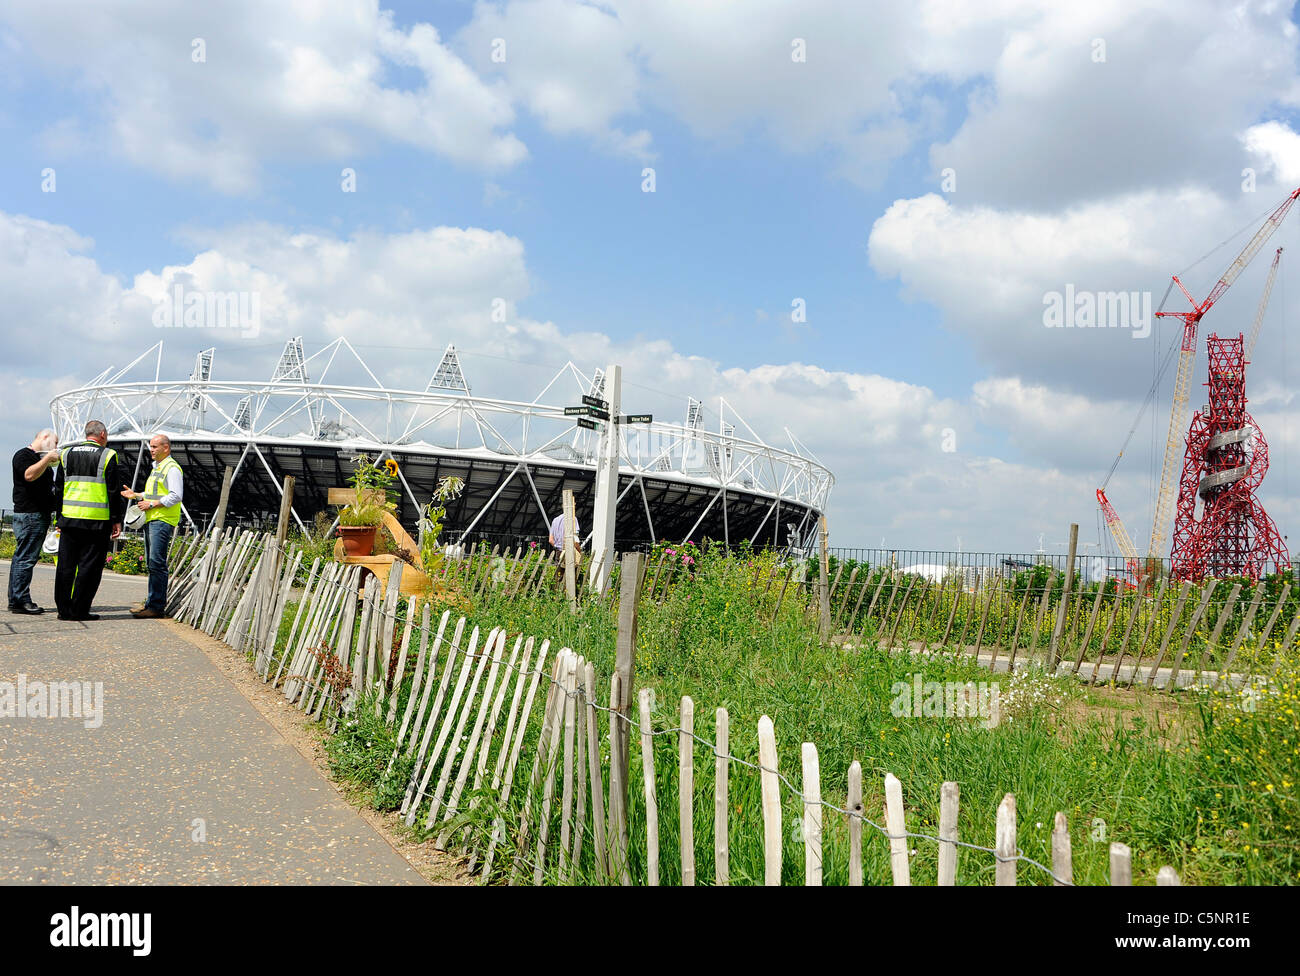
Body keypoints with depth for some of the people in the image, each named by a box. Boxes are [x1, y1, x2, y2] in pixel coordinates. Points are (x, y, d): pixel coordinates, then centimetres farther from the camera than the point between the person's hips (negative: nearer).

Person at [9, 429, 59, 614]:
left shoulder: (41, 459, 25)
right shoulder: (23, 455, -4)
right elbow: (29, 475, -23)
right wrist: (47, 458, -18)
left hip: (41, 515, 10)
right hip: (28, 515, -10)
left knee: (23, 558, 9)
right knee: (25, 558, -11)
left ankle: (16, 600, 11)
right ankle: (20, 600, -11)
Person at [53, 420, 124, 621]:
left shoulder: (67, 453, 12)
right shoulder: (108, 455, -3)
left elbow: (58, 488, 15)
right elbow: (114, 491, -5)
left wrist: (60, 516, 20)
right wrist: (117, 520, 0)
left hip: (69, 518, 5)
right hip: (97, 521, -5)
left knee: (65, 565, 9)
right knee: (89, 565, 0)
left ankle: (64, 609, 12)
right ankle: (79, 610, 1)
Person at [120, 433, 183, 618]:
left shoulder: (172, 468, -9)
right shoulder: (157, 467, 22)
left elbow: (176, 496, -18)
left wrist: (152, 504, -15)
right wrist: (135, 495, 20)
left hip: (163, 520, -10)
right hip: (151, 520, 10)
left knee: (157, 563, -12)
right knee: (152, 563, 11)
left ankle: (157, 606, -11)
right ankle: (151, 603, 16)